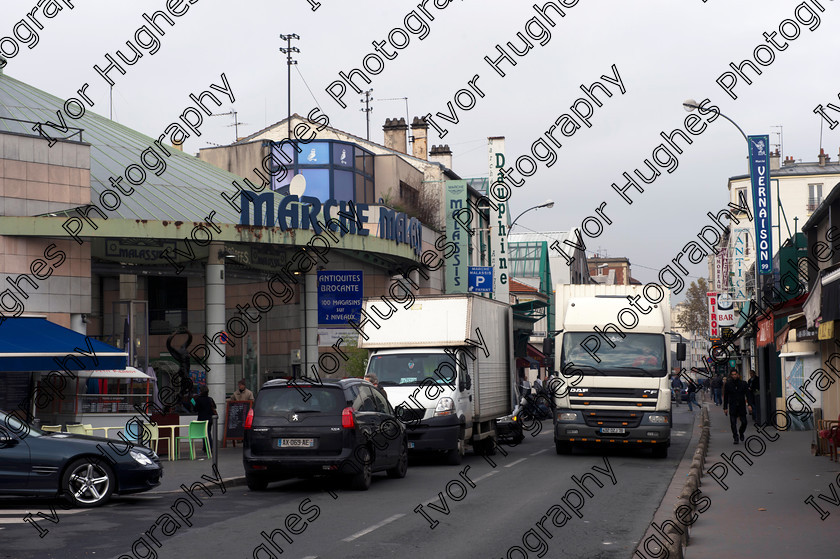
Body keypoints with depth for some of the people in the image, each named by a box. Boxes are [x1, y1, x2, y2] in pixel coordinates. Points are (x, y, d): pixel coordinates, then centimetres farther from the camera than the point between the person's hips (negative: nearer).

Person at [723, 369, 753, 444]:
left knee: (744, 422, 0)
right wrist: (725, 408, 3)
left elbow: (748, 394, 2)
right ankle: (735, 438, 5)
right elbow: (725, 397, 5)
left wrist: (749, 405, -10)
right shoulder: (728, 384, 1)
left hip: (742, 406, 1)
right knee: (733, 423, -5)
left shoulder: (743, 383, 2)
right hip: (732, 407, -1)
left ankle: (741, 432, 29)